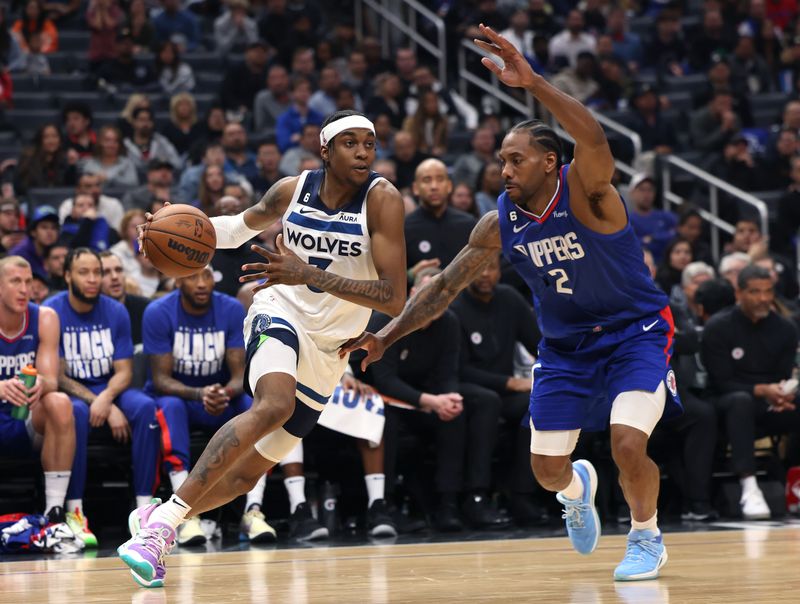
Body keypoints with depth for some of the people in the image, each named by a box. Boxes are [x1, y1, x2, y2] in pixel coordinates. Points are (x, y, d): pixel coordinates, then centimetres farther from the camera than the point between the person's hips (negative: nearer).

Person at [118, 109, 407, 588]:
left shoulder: (382, 200, -15)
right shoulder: (292, 190, -5)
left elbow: (394, 299, -23)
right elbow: (243, 225, 17)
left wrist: (310, 274, -30)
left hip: (327, 353, 1)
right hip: (280, 317, -1)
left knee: (246, 474, 6)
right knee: (275, 406, -34)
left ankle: (154, 520, 29)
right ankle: (165, 519, -36)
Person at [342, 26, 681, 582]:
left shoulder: (584, 192, -22)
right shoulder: (500, 224, -7)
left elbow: (593, 139, -46)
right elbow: (444, 288, 1)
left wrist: (531, 81, -54)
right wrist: (387, 337, -8)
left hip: (635, 332, -5)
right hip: (565, 344, 5)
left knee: (628, 445, -24)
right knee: (547, 469, 3)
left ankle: (647, 539, 5)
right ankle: (577, 488, 42)